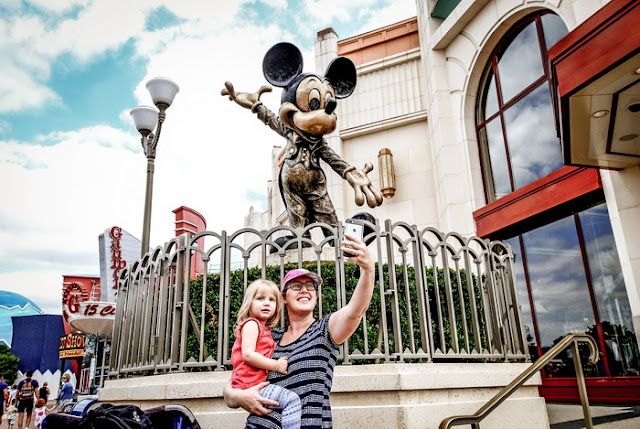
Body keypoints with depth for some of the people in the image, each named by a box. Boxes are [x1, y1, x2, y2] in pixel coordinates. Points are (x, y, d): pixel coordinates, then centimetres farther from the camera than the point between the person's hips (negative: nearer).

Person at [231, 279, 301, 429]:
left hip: (260, 383, 10)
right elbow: (248, 355, -18)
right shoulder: (251, 324, -6)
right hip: (250, 385, -10)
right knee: (292, 399, -22)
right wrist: (277, 365, -14)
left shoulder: (265, 330, 22)